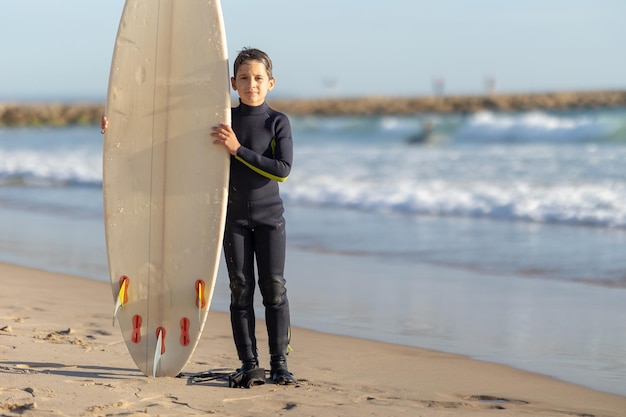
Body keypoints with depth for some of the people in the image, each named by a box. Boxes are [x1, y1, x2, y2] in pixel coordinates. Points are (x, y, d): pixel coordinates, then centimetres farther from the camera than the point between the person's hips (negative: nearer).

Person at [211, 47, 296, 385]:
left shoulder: (278, 122, -4)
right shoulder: (223, 120, 2)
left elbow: (283, 170, -15)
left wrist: (238, 149, -21)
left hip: (269, 216, -2)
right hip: (233, 216, 2)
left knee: (274, 287, -4)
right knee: (240, 288, 1)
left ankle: (279, 363, 1)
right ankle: (248, 363, 6)